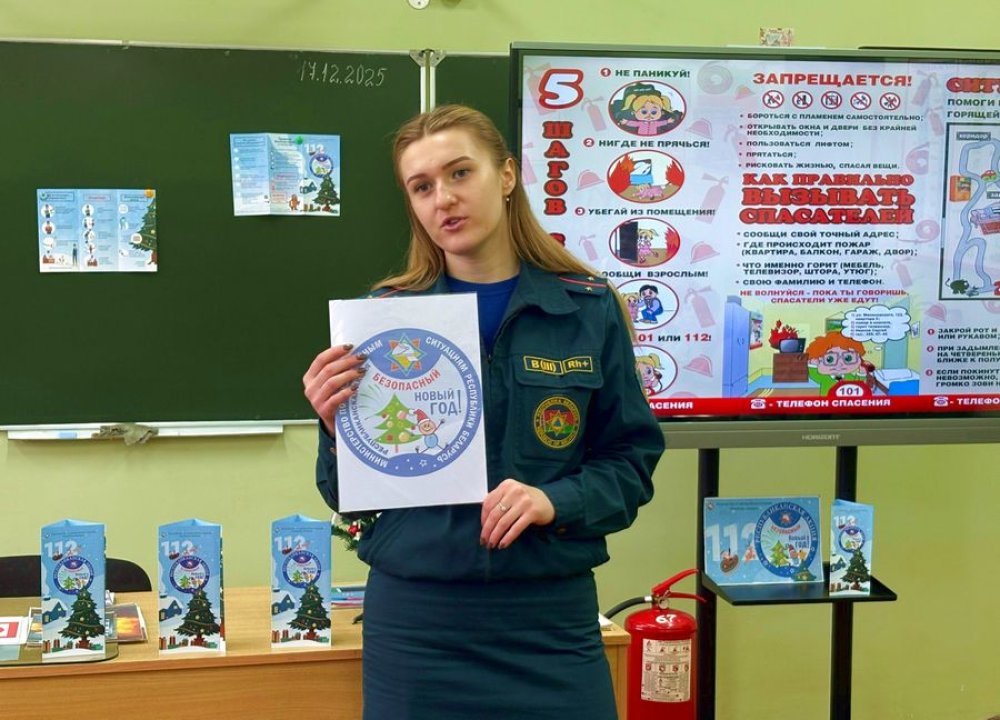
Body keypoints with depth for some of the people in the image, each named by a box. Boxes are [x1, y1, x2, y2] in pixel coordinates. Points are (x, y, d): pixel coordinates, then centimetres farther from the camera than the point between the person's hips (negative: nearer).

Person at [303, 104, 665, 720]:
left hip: (551, 618, 0)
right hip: (415, 618, 0)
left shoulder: (589, 310, -2)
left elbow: (631, 457, 3)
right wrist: (339, 428, -17)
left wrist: (557, 502, -15)